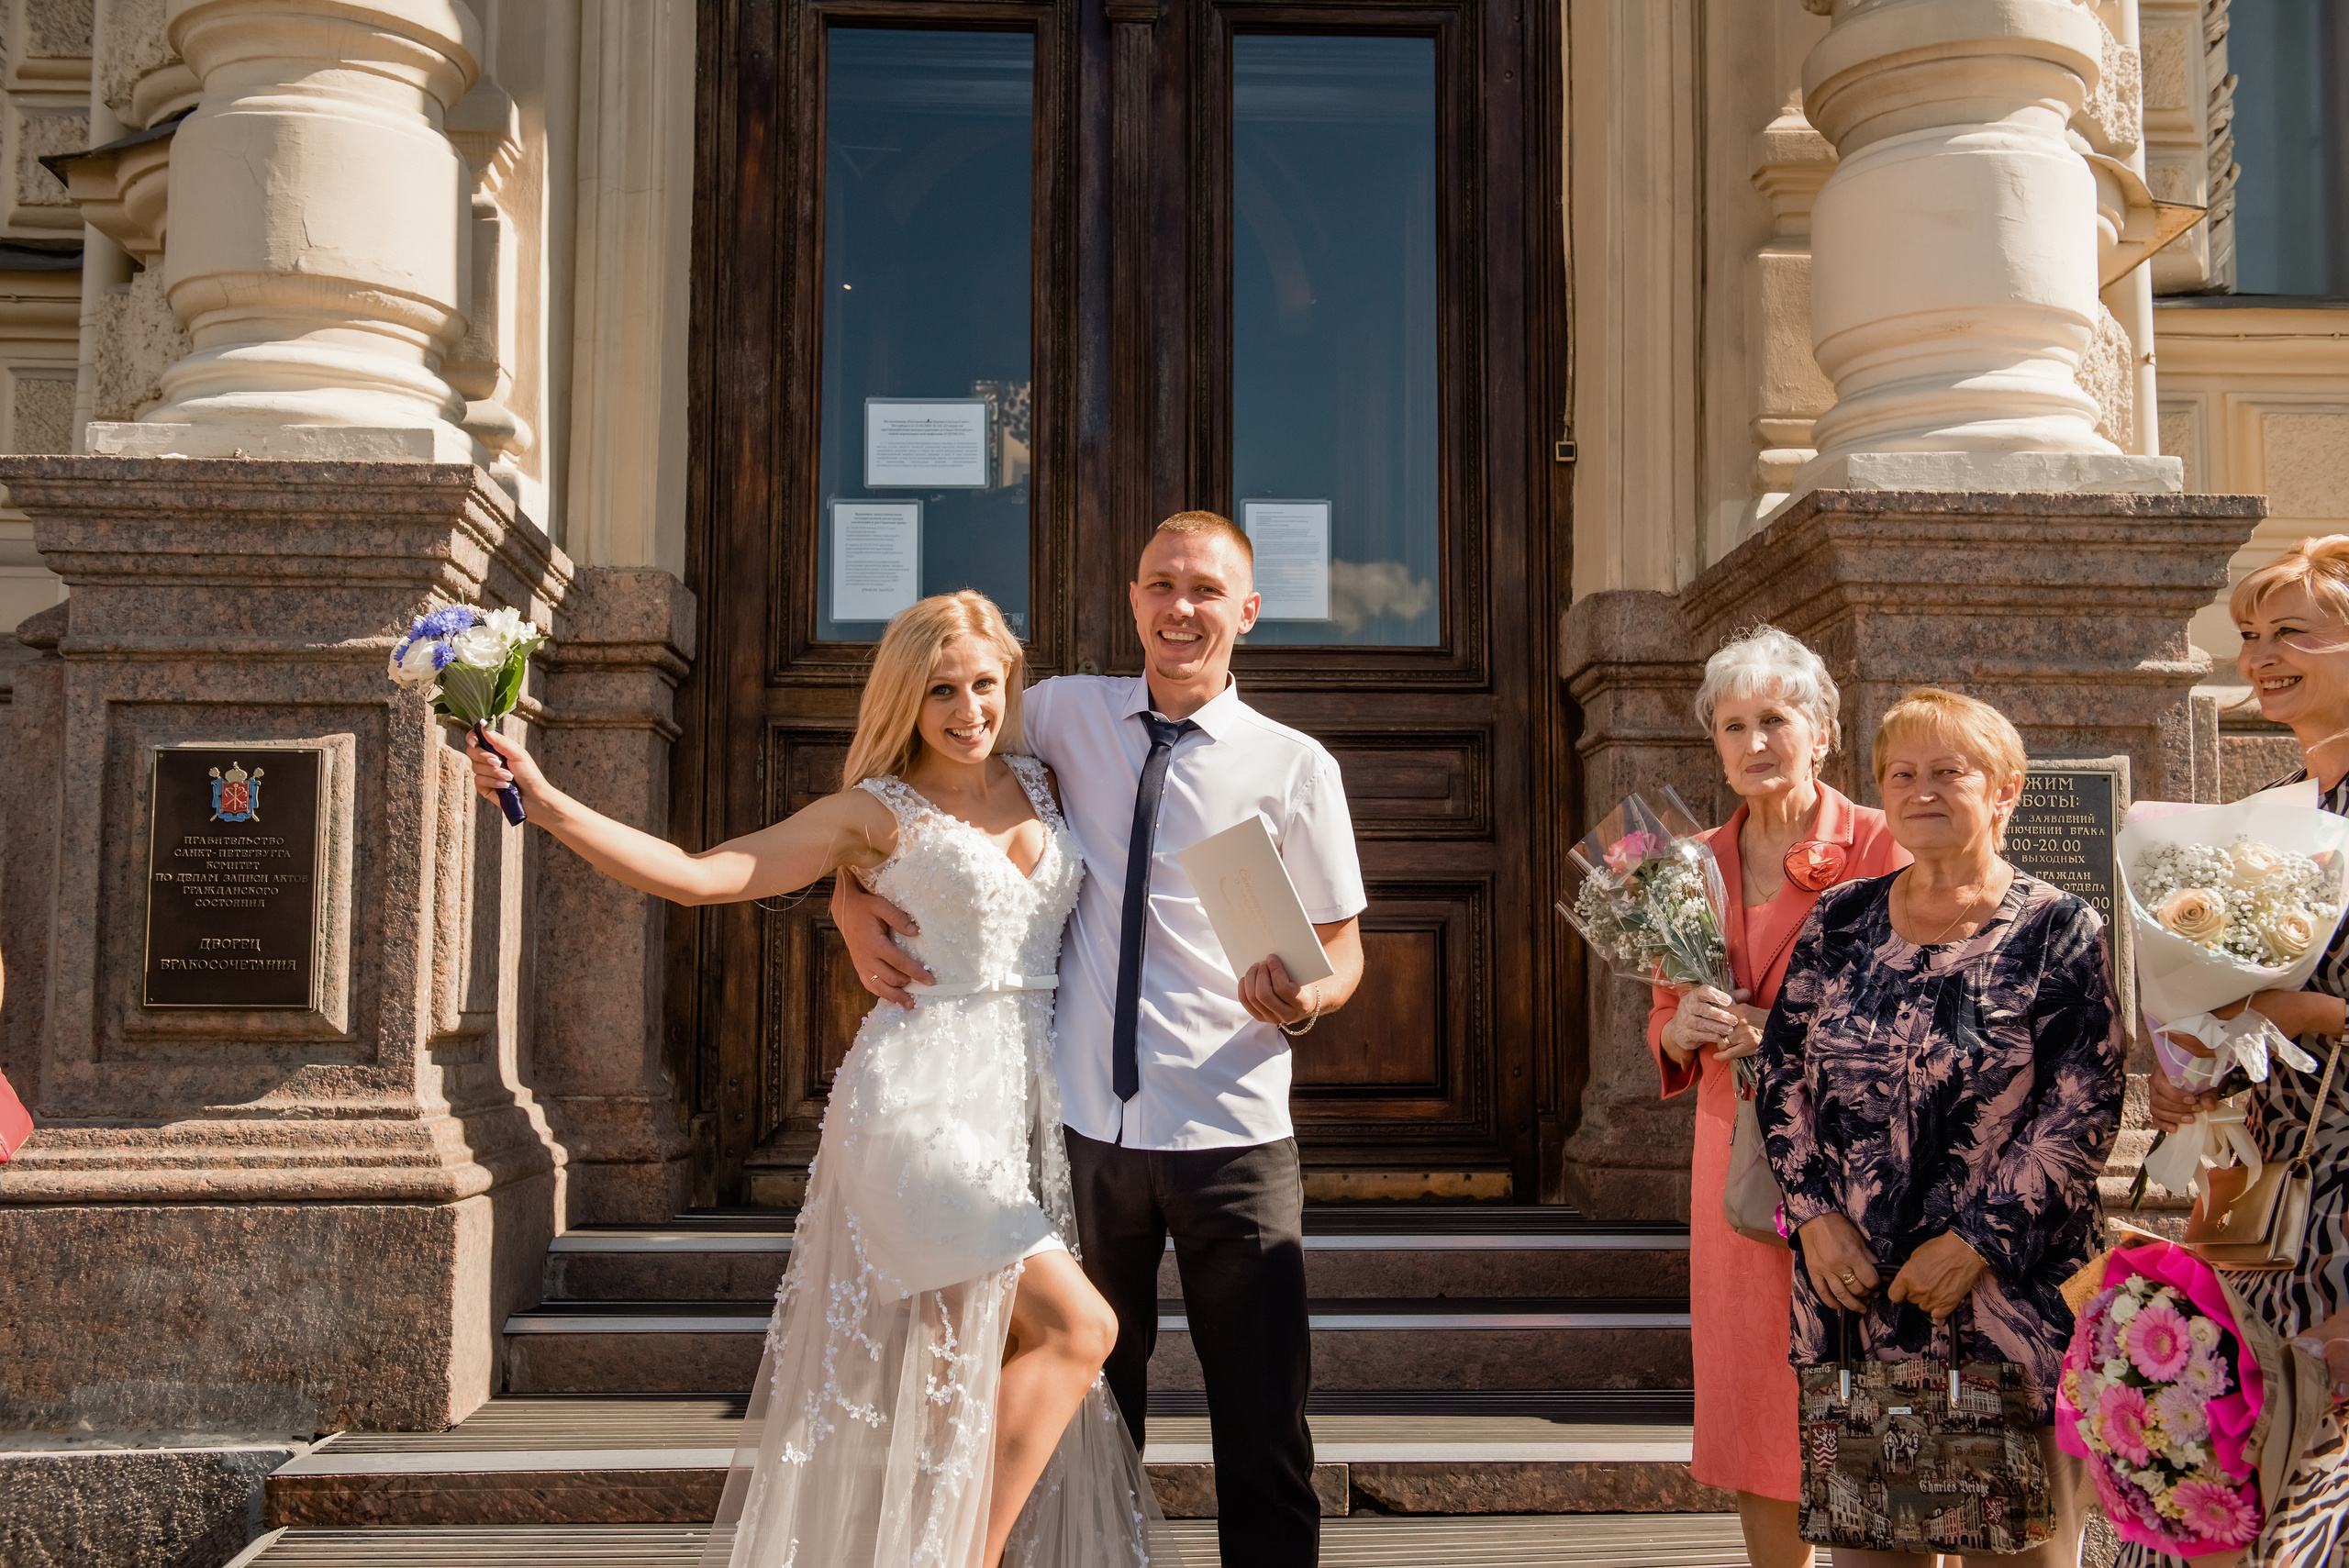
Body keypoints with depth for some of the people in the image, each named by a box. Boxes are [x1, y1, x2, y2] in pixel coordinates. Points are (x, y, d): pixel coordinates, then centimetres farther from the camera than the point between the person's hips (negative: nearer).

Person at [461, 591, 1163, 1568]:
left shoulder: (1044, 783, 14)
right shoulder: (879, 814, 0)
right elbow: (695, 875, -6)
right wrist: (544, 802, -14)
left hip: (1034, 1104, 6)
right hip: (924, 1099, -6)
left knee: (1000, 1375, 5)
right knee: (1077, 1326, -15)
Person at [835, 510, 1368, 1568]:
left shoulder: (1293, 767, 0)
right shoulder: (1068, 715, 5)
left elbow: (1341, 947, 6)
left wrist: (1302, 1000, -17)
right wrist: (851, 899, -4)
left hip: (1232, 1136, -2)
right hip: (1087, 1124, 2)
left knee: (1264, 1433, 3)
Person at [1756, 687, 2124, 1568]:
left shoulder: (2060, 931, -3)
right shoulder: (1840, 922, 8)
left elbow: (2081, 1111, -9)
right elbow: (1782, 1073, 8)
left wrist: (1977, 1241, -14)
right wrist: (1815, 1215, -5)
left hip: (2013, 1284, -3)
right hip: (1850, 1278, 3)